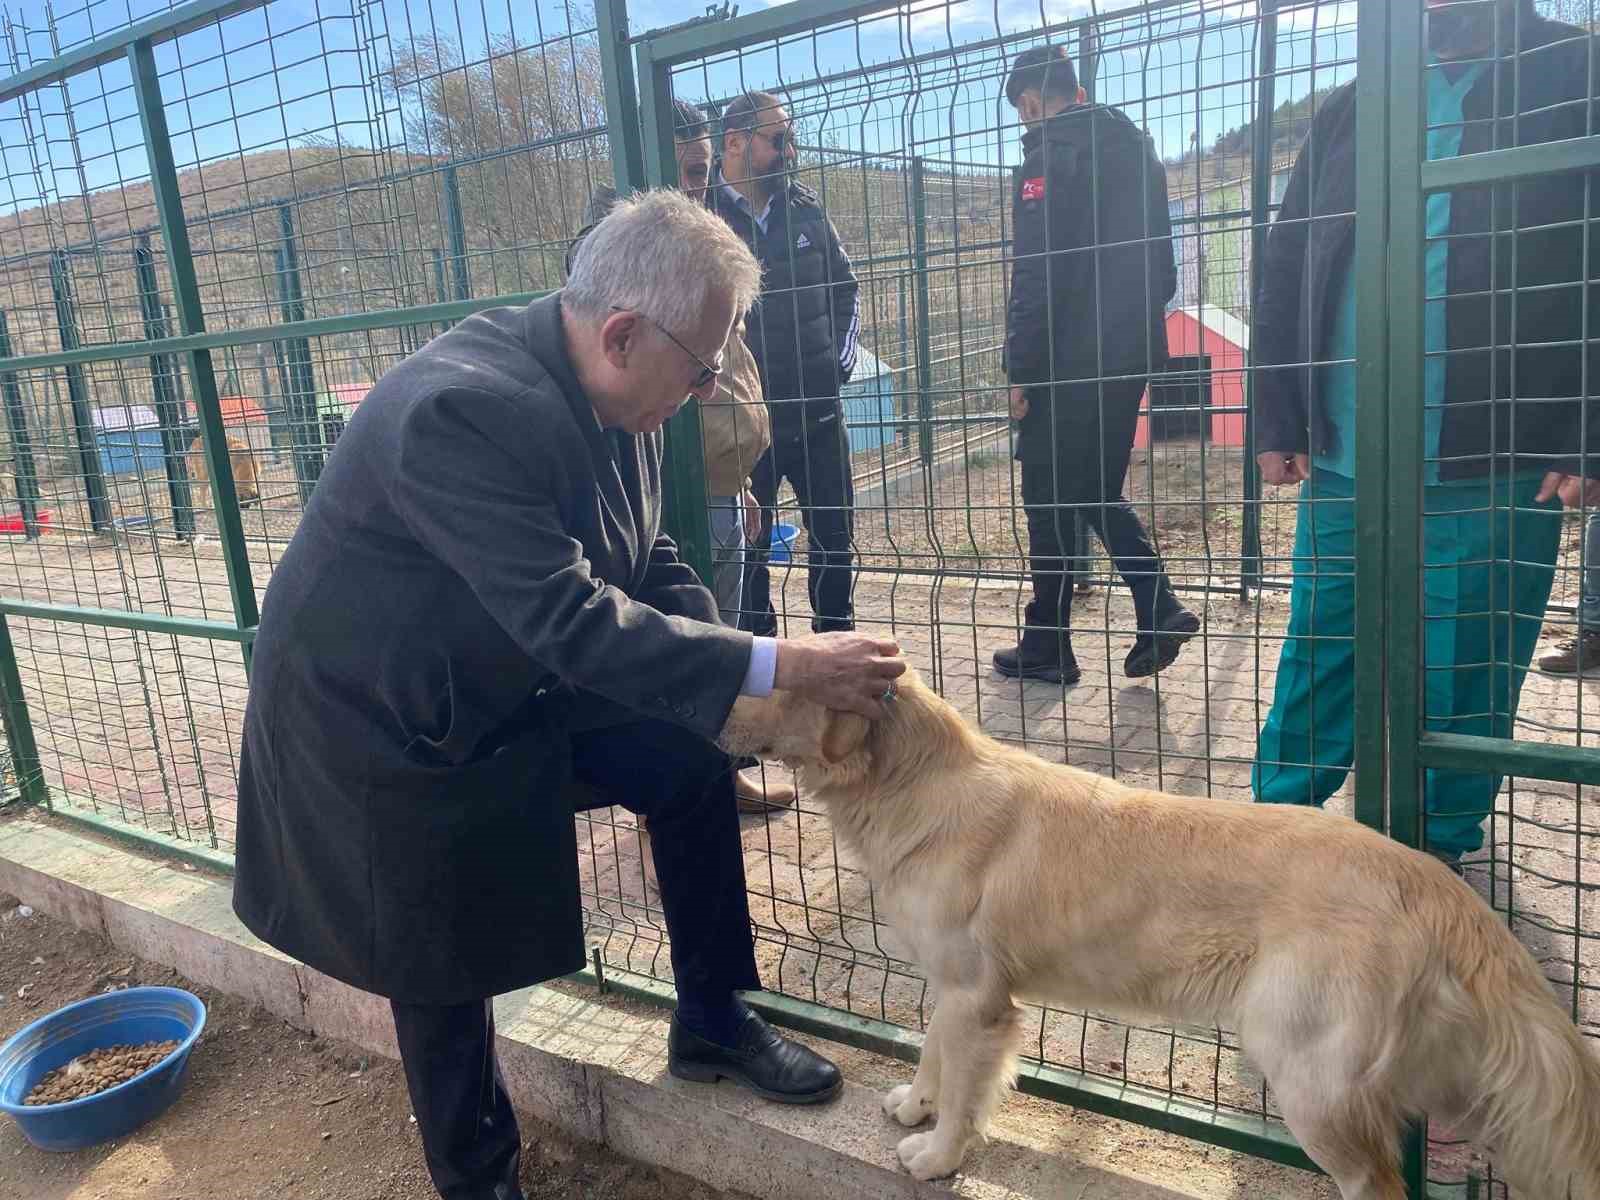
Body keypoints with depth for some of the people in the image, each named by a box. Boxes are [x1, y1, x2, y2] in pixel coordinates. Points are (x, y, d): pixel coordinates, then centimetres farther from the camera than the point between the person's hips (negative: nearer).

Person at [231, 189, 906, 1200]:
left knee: (691, 764, -1)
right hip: (378, 720, -7)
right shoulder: (461, 408, -35)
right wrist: (774, 667, -36)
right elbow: (569, 616, -39)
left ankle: (713, 1022, 20)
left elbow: (647, 561, -1)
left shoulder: (611, 388, -9)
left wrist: (739, 681, -15)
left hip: (514, 677, 7)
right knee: (446, 970, 7)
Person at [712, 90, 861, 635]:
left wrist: (841, 357, 5)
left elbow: (845, 289, 17)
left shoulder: (805, 209, 7)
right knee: (749, 545, 8)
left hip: (818, 410, 4)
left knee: (834, 535, 12)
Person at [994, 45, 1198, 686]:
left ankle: (1047, 646, 9)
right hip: (1132, 351, 8)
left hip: (1070, 358, -8)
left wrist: (1021, 370, -14)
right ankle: (1158, 609, 5)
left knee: (1049, 497, 2)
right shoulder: (1134, 146, 16)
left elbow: (1036, 275, -17)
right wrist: (1139, 321, 21)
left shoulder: (1050, 155, -9)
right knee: (1099, 490, 17)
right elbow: (1161, 260, 18)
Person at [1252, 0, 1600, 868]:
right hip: (1342, 460, 2)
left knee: (1463, 686, 8)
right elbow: (1283, 273, 12)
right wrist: (1276, 419, 4)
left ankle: (1437, 856, 25)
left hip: (1497, 468, -2)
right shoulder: (1350, 110, 13)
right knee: (1315, 667, 9)